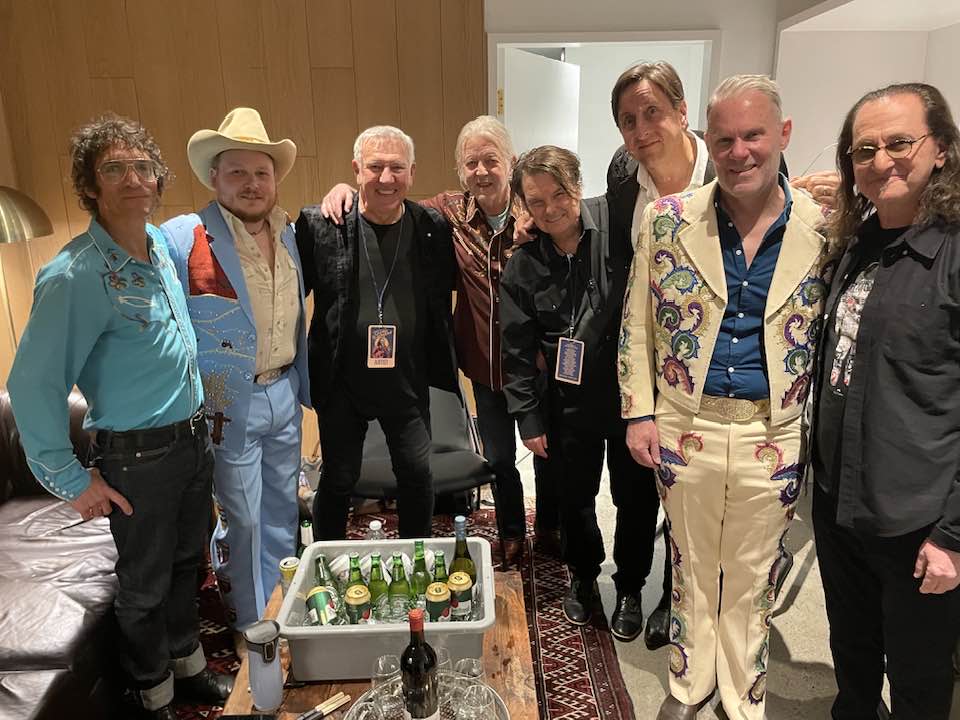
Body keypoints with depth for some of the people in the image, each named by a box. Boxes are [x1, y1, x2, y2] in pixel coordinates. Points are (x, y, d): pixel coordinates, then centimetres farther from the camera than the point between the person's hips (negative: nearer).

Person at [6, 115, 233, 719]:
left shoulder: (161, 244, 1)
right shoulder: (74, 275, -21)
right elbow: (32, 385, -19)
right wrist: (70, 479, -14)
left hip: (195, 438, 7)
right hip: (138, 458, -6)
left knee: (186, 563, 23)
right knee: (145, 585, 13)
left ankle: (189, 667, 46)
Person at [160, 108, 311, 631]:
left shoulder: (289, 234, 3)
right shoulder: (182, 238, -16)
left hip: (285, 394, 6)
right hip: (228, 405, -5)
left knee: (282, 503, 19)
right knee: (242, 516, 8)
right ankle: (250, 624, 29)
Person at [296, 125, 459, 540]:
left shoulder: (434, 228, -4)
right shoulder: (318, 224, -10)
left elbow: (445, 293, 9)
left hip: (408, 382, 2)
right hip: (341, 382, -1)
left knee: (418, 475, 12)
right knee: (338, 479, 13)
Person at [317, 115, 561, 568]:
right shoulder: (451, 212, -6)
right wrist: (346, 189, -13)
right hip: (485, 360, 2)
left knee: (547, 451, 18)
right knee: (498, 457, 18)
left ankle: (548, 528, 45)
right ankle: (511, 534, 44)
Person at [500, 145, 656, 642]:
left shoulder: (618, 222, -10)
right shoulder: (523, 267, -1)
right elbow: (517, 350, 3)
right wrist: (528, 418, 2)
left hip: (634, 391, -2)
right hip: (570, 402, 2)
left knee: (636, 497, 11)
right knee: (574, 498, 16)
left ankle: (630, 589, 35)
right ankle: (583, 577, 44)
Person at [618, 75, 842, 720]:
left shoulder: (823, 229, -4)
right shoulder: (668, 220, -4)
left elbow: (829, 338, 2)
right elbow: (637, 324, 1)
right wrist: (639, 413, -2)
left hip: (774, 437, 0)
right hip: (685, 429, 0)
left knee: (753, 579, 17)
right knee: (691, 567, 18)